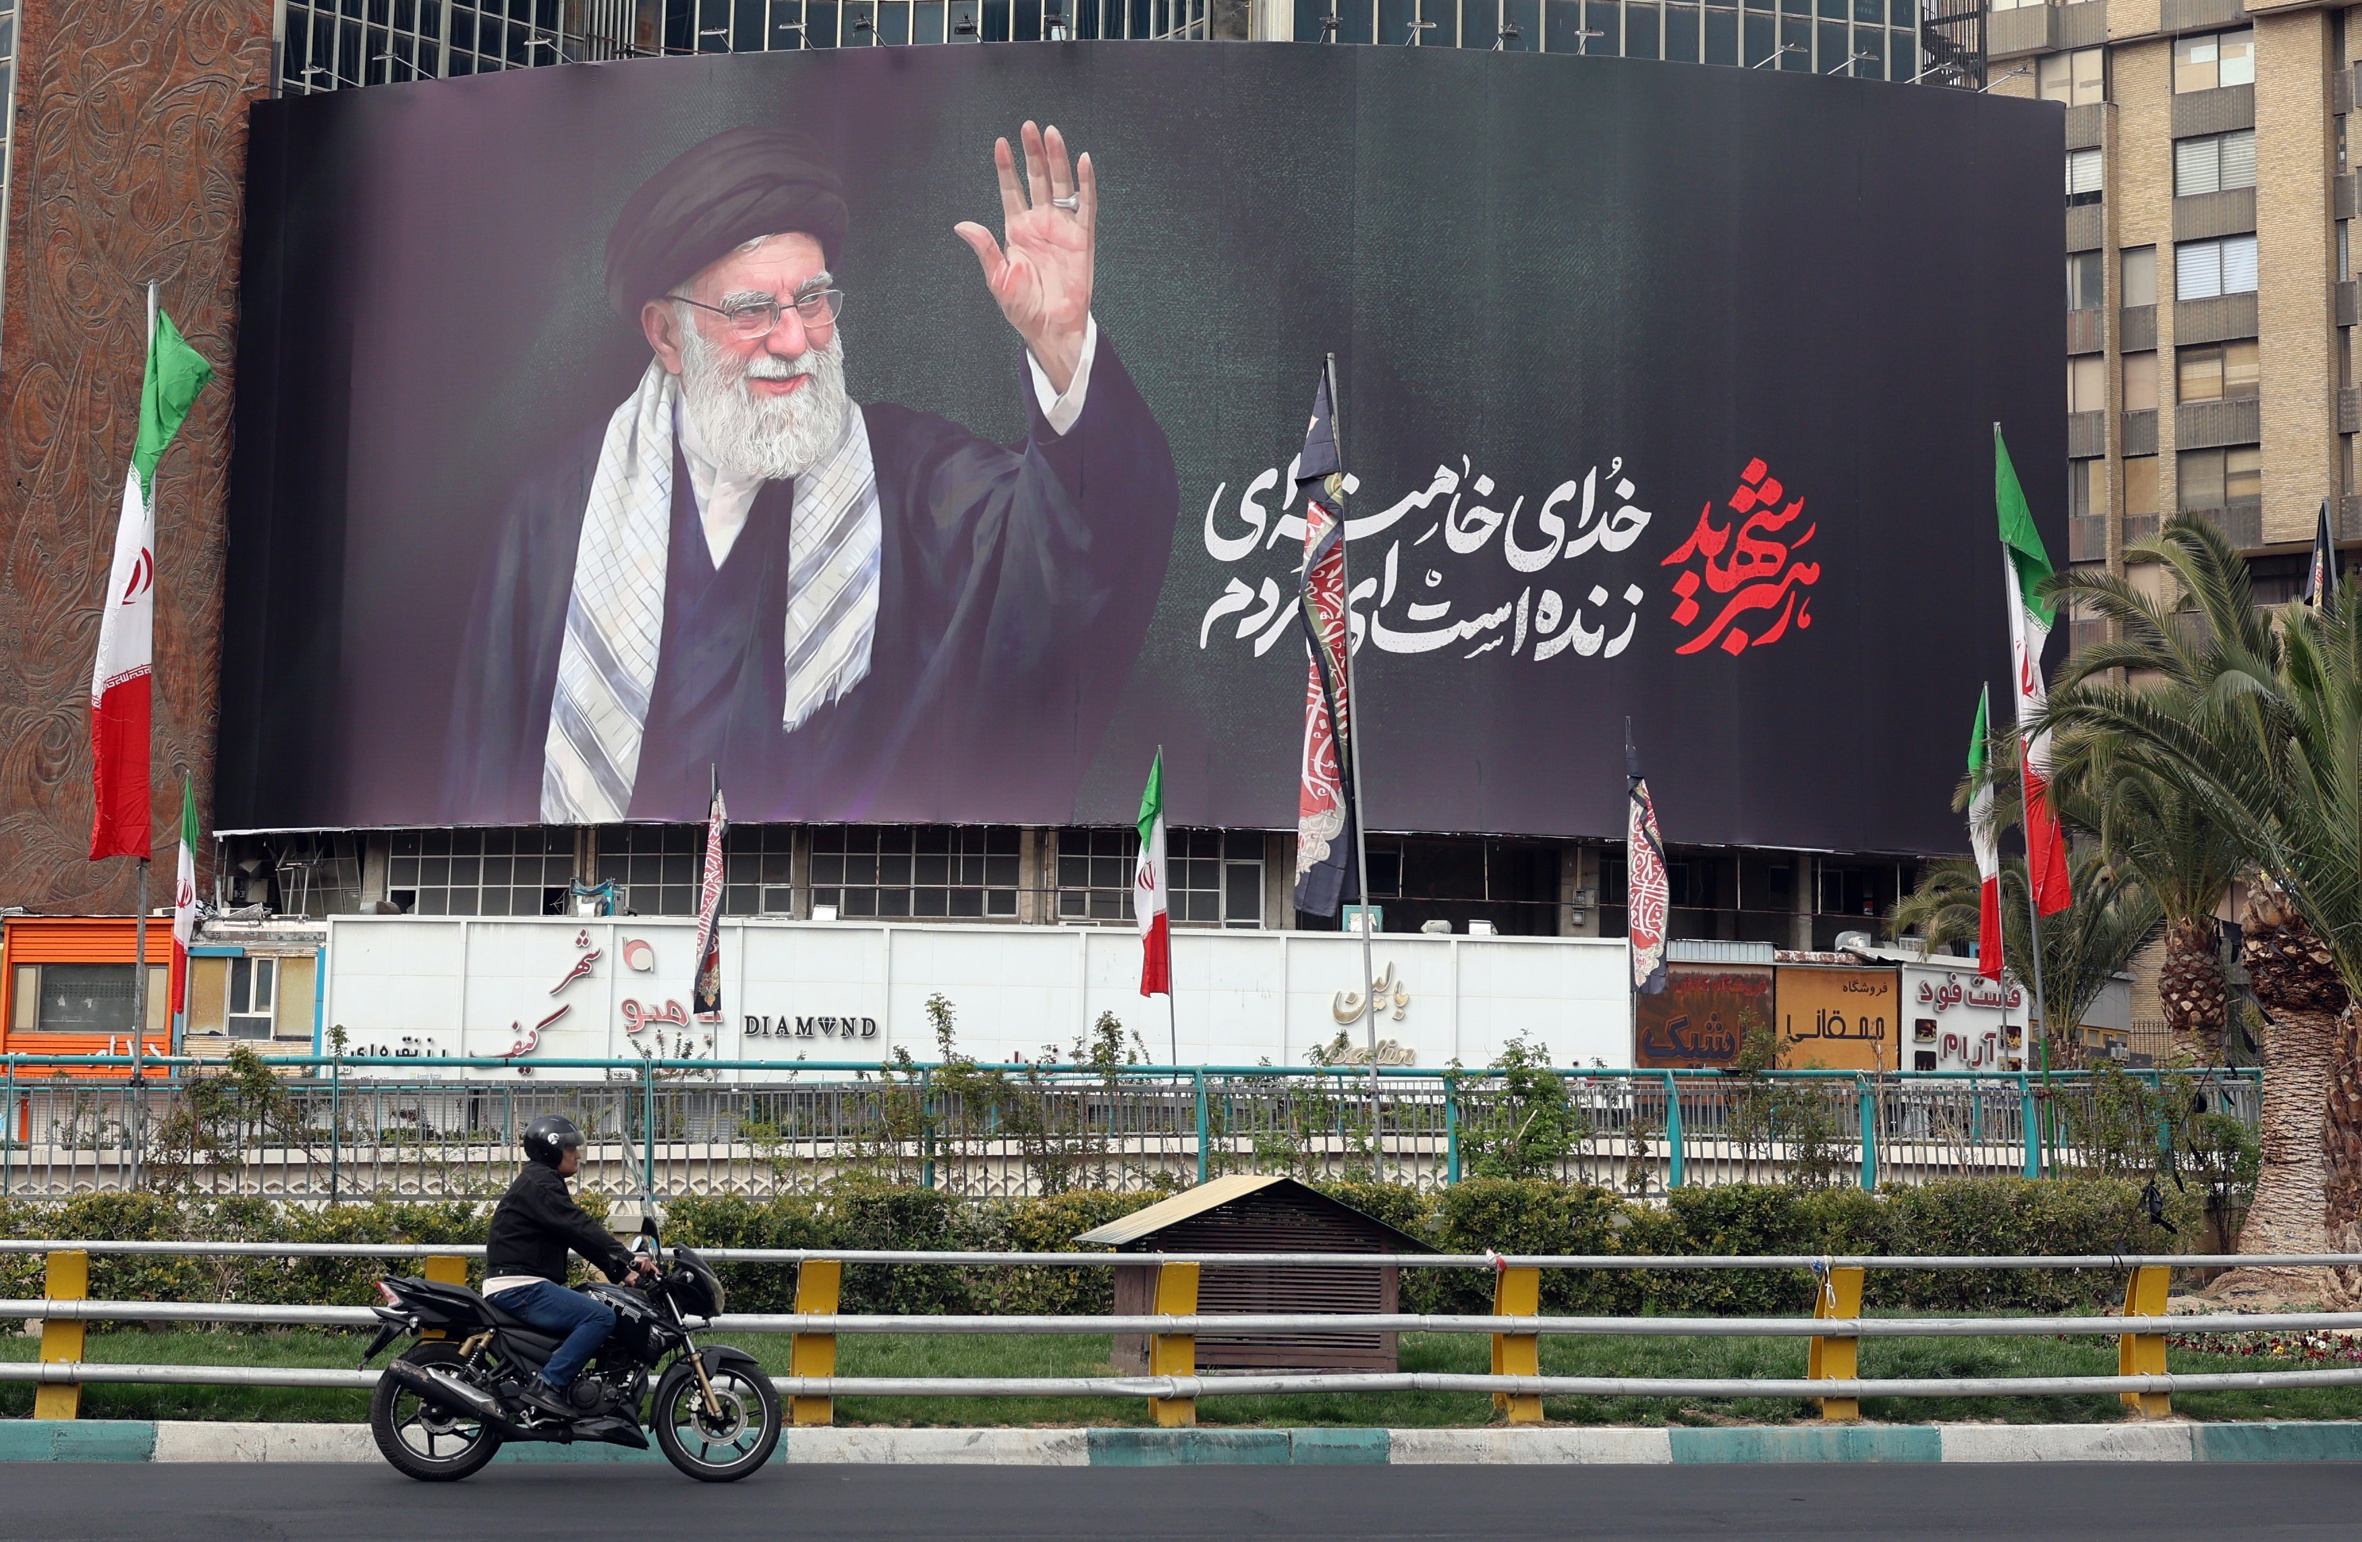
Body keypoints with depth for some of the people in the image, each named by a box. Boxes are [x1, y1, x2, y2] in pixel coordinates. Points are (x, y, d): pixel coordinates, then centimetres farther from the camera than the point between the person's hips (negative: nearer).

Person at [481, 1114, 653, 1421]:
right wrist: (627, 1260, -23)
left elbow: (580, 1235, 20)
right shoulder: (539, 1185, -11)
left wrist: (621, 1268, 12)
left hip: (525, 1286, 11)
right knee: (601, 1318, -20)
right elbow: (580, 1229, -21)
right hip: (518, 1288, -11)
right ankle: (547, 1384, -23)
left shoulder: (543, 1183, 22)